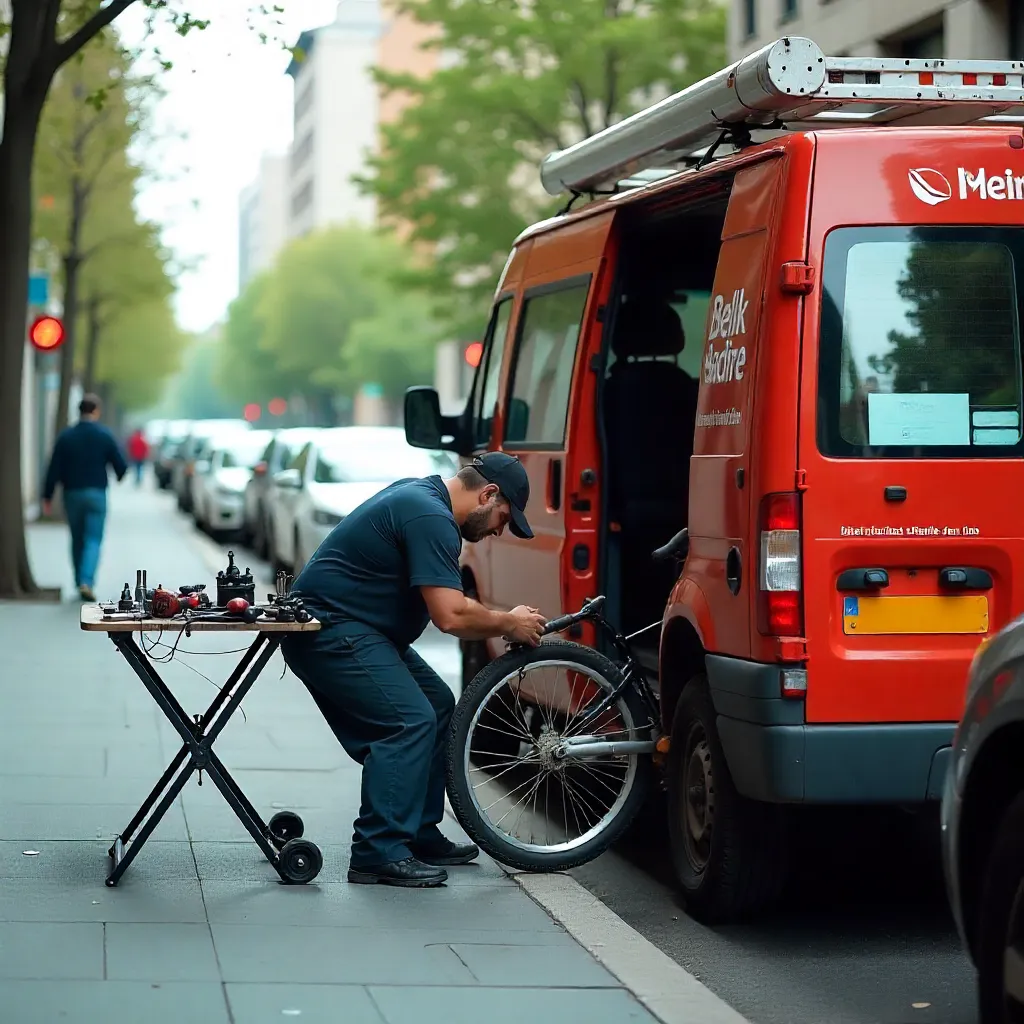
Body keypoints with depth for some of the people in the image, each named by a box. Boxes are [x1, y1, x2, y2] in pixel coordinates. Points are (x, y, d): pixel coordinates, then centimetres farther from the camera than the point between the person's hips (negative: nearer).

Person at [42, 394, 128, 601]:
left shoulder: (66, 436, -2)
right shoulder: (105, 436, -5)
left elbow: (54, 469, -4)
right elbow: (121, 465, -4)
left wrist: (47, 497, 2)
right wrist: (119, 476, 19)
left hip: (72, 494, 2)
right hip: (96, 494, -2)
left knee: (77, 540, 14)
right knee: (93, 539, -2)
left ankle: (80, 582, 18)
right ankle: (86, 582, -20)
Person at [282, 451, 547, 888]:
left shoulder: (421, 495, 14)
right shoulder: (431, 518, -20)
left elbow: (446, 601, 23)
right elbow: (451, 616, -25)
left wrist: (505, 621, 12)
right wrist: (508, 625, -9)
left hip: (351, 628, 11)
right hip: (328, 629, -11)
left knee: (437, 707, 12)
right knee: (408, 722, -19)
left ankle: (419, 837, 16)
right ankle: (378, 855, -18)